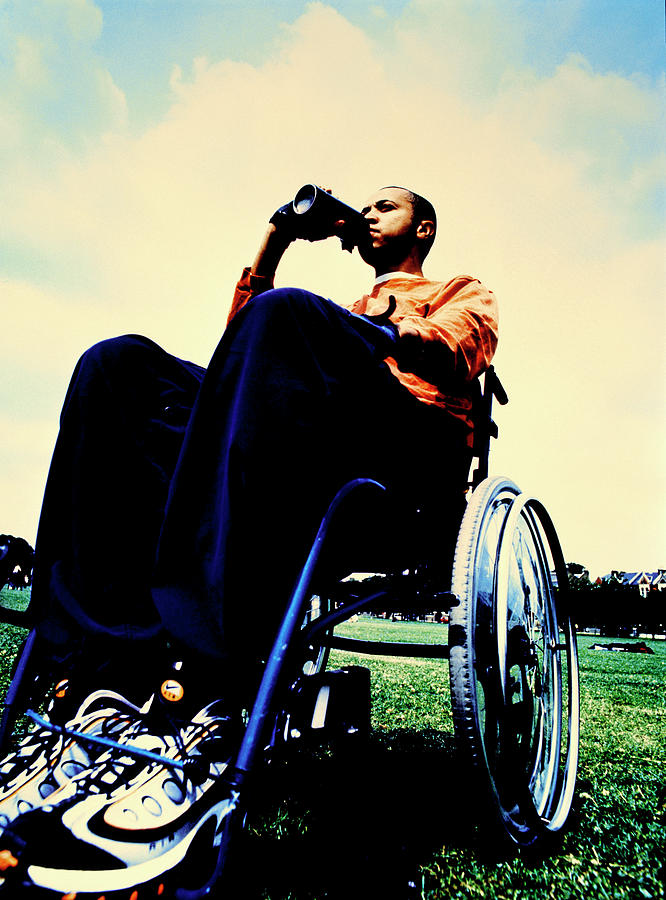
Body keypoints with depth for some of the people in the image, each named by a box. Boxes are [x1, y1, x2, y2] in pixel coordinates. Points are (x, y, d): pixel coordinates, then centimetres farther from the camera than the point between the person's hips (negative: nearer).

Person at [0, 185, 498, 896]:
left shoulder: (464, 292, 31)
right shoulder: (345, 313, 43)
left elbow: (455, 352, 6)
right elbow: (241, 334, 33)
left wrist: (385, 327, -6)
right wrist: (276, 240, 32)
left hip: (415, 452, -4)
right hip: (312, 467, 5)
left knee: (288, 316, -33)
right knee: (121, 364, -15)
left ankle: (200, 711, -43)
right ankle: (113, 681, -33)